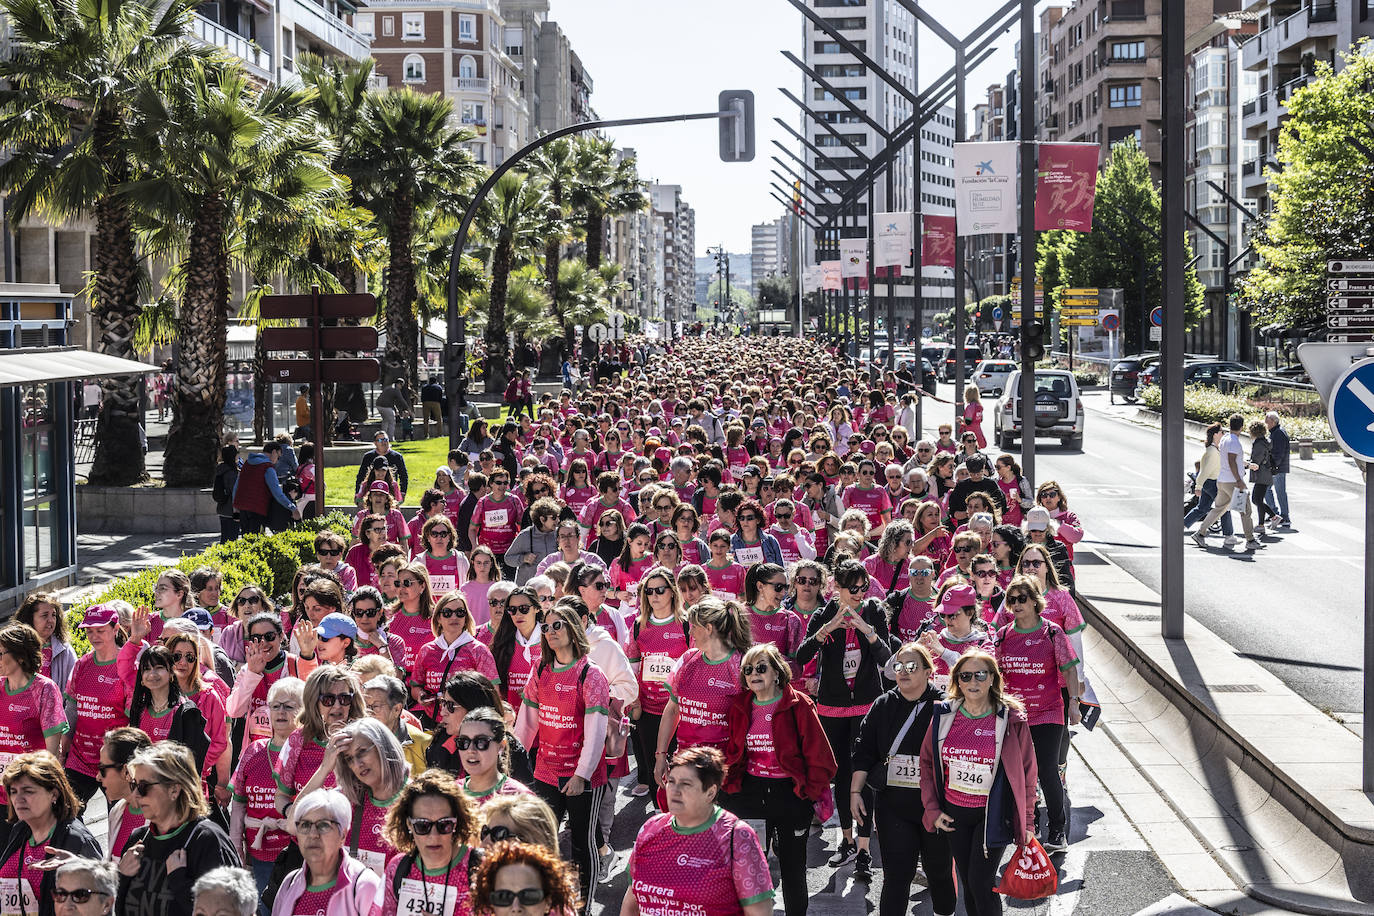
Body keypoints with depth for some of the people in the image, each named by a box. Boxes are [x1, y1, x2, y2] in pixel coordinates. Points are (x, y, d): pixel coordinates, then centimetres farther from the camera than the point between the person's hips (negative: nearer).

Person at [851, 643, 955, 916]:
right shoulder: (883, 706, 6)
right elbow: (863, 752, 9)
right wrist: (855, 792, 3)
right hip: (893, 804, 2)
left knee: (939, 871, 13)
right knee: (896, 874, -1)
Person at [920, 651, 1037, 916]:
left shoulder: (1011, 720, -9)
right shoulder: (944, 715, 0)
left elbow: (1026, 772, -3)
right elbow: (927, 762, 9)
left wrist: (1026, 822, -2)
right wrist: (932, 810, 3)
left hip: (992, 814, -4)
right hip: (953, 813, 4)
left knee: (981, 884, -9)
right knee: (967, 882, 12)